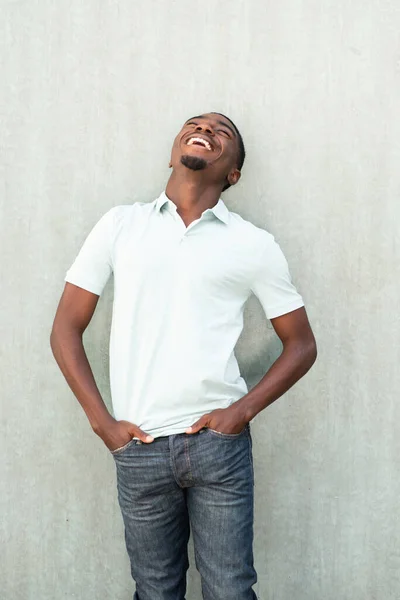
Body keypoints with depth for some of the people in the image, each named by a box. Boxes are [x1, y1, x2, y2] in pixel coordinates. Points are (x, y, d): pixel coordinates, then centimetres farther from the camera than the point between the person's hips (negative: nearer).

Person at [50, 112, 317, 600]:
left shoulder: (254, 245, 4)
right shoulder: (120, 225, 7)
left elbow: (301, 345, 9)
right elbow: (66, 328, 7)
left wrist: (244, 410, -4)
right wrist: (101, 421, -1)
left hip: (219, 442, -1)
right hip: (138, 447, 1)